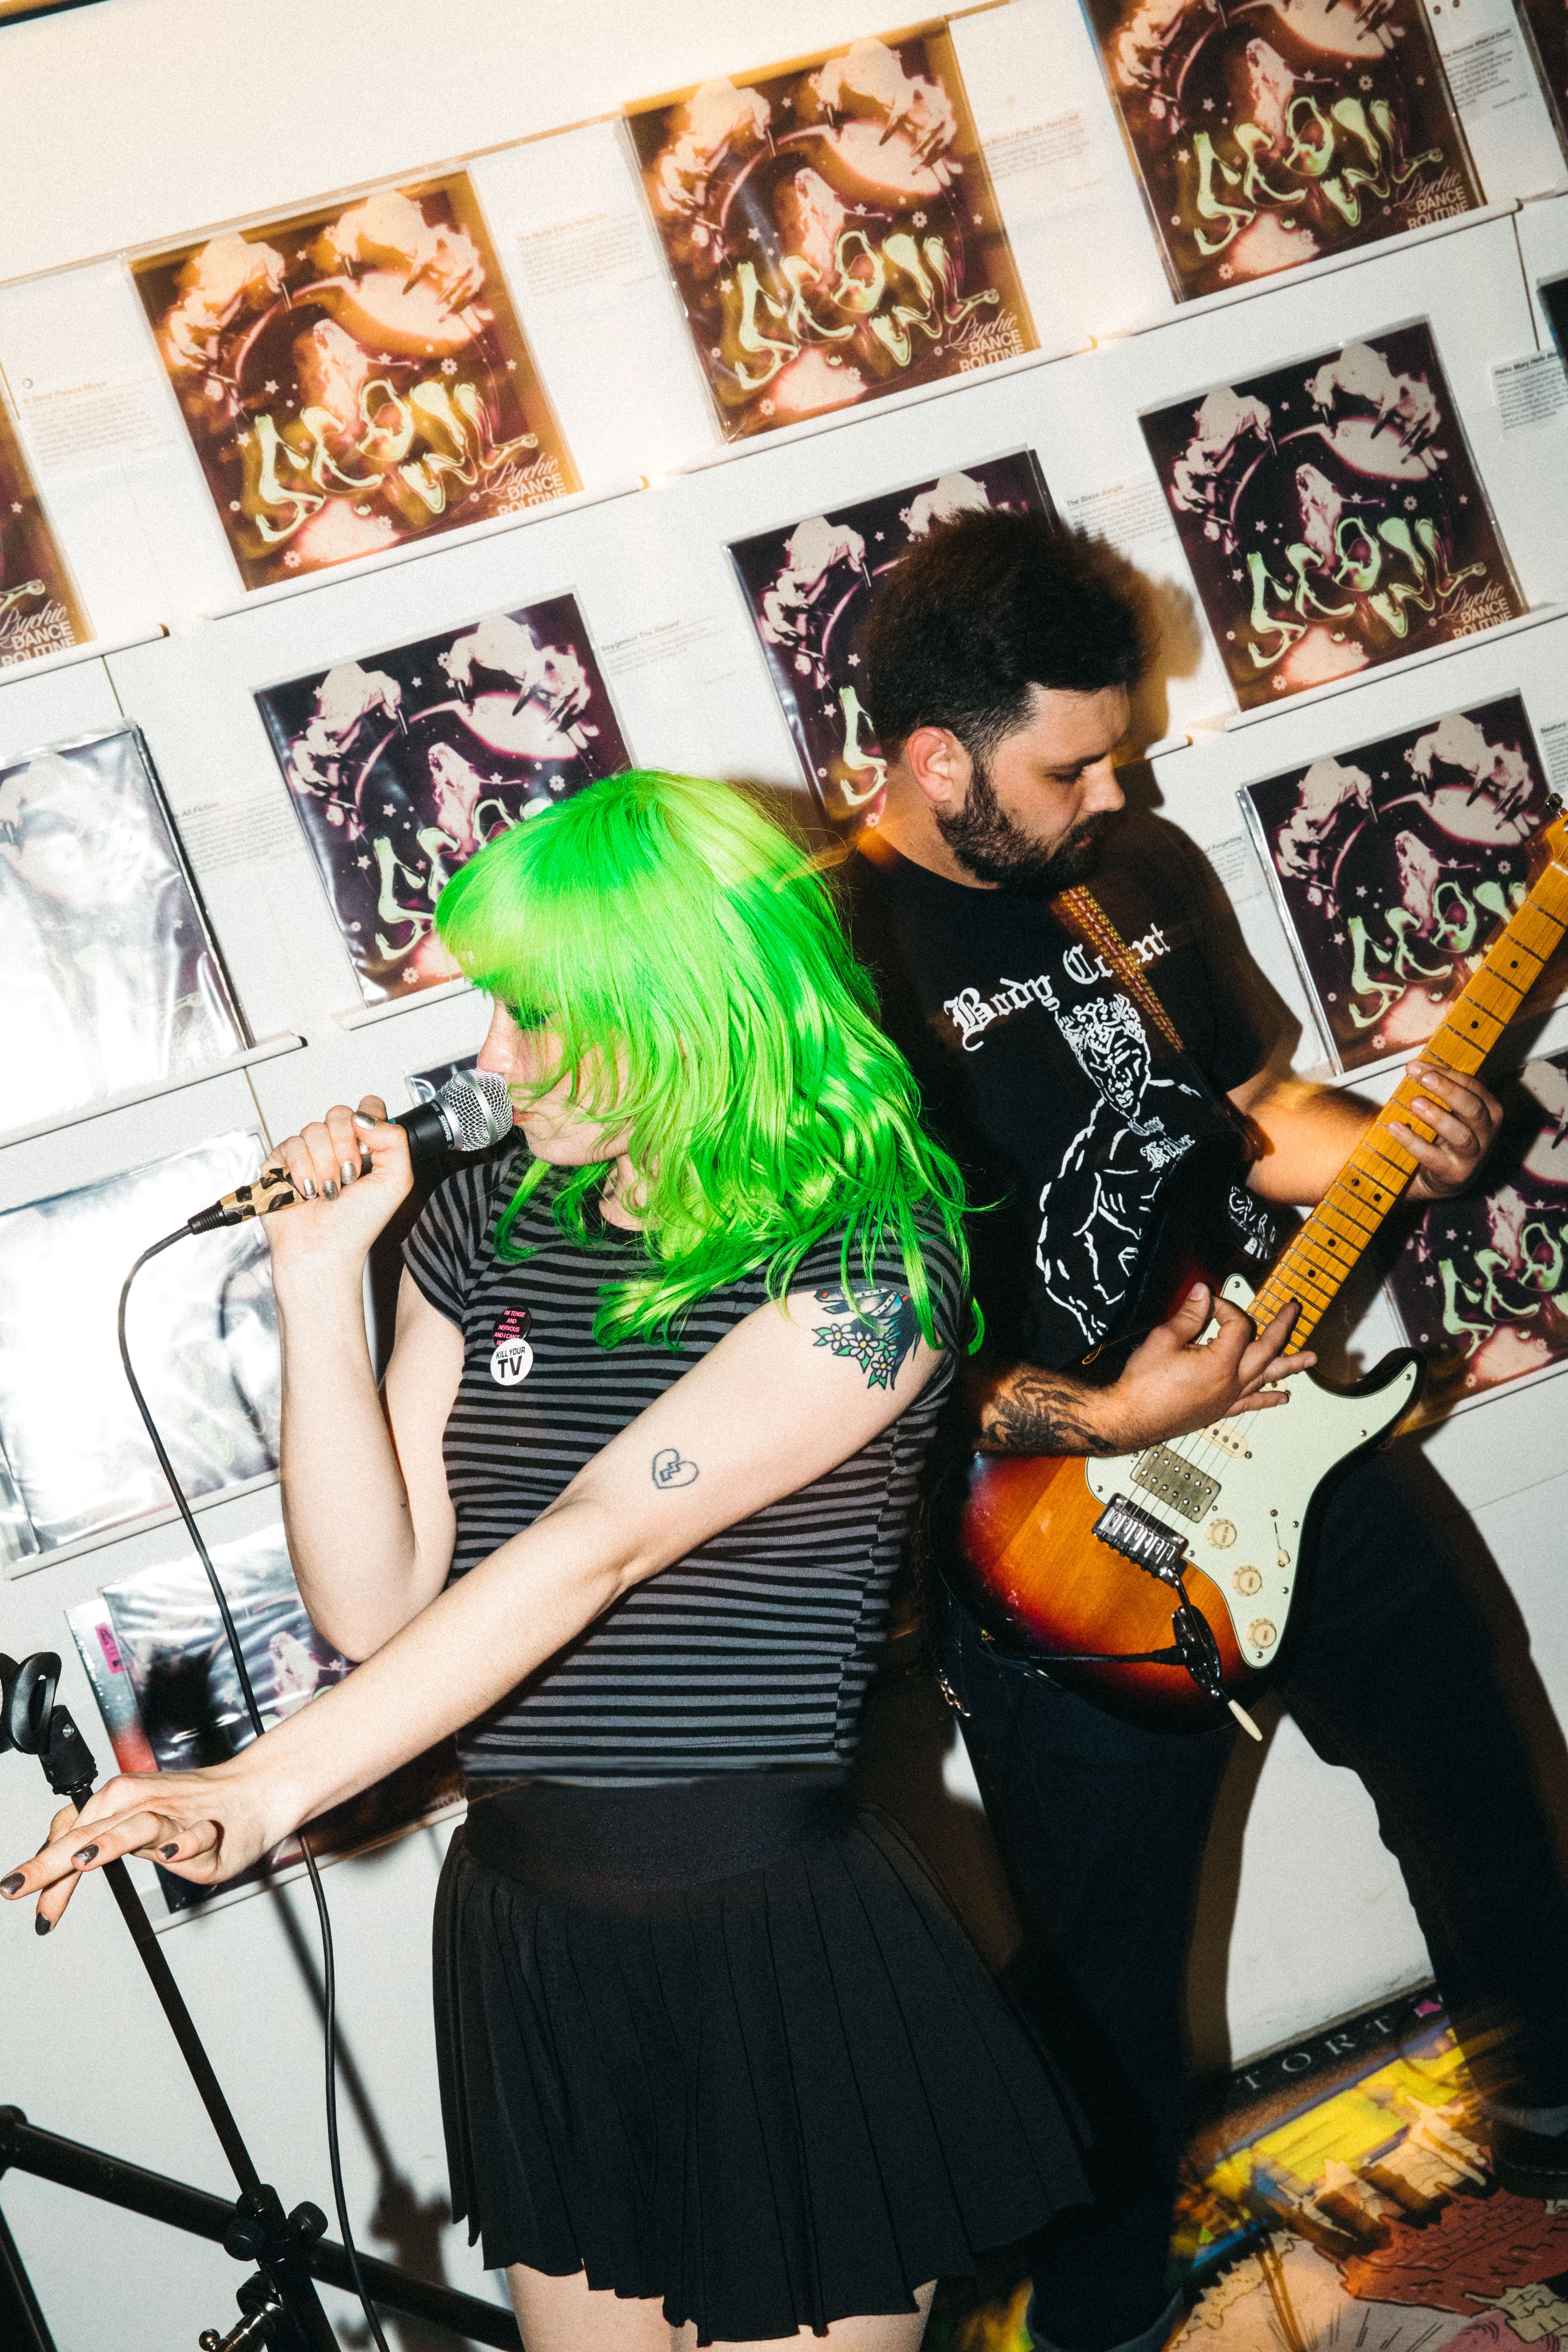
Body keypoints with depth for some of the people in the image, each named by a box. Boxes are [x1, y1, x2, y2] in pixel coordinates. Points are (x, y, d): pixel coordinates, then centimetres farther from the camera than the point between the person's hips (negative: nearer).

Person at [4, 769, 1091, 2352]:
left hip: (781, 1939, -5)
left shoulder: (870, 1246, -15)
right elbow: (373, 1602, 0)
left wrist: (269, 1785, -33)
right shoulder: (485, 1226, 4)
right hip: (523, 1935, 6)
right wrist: (319, 1275, -7)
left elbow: (604, 1540, -26)